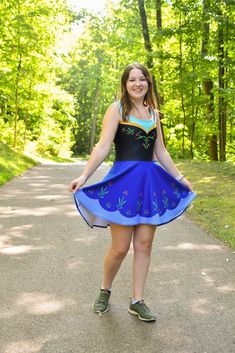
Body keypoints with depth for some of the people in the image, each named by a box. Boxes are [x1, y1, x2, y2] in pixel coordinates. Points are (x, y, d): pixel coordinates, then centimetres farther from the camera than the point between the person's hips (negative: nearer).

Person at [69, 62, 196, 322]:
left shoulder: (154, 112, 14)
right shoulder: (117, 109, -1)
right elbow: (103, 147, -10)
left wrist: (179, 178, 21)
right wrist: (84, 176, -22)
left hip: (151, 181, 5)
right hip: (124, 180, -5)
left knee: (144, 245, 6)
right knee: (120, 248, -2)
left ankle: (137, 301, 19)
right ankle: (105, 291, 25)